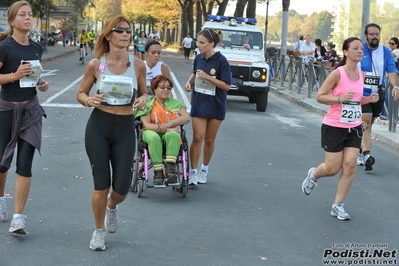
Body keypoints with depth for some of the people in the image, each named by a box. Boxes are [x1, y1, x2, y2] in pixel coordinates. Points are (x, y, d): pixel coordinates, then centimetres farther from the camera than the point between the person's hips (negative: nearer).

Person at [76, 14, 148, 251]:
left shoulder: (138, 65, -3)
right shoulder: (95, 64, -6)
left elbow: (144, 93, 11)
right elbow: (81, 93, 5)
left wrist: (143, 100, -13)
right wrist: (89, 100, -18)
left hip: (125, 127, 1)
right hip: (98, 125, -1)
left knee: (122, 188, 0)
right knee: (101, 185, 1)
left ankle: (112, 207, 39)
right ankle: (99, 231, 25)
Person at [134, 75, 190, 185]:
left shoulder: (175, 103, 18)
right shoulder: (148, 104, 8)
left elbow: (186, 118, 2)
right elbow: (146, 125, -5)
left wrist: (169, 124, -13)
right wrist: (165, 129, -16)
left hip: (170, 133, 2)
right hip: (152, 132, -2)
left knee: (173, 135, -36)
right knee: (154, 137, -39)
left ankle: (170, 168, -44)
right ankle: (158, 172, -40)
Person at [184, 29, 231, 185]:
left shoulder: (221, 61, -14)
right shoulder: (198, 59, 0)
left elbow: (227, 86, -16)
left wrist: (207, 77, -23)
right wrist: (189, 82, 2)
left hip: (215, 106, -3)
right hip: (199, 104, 3)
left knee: (209, 140, 8)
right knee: (197, 138, -6)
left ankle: (204, 169, 28)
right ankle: (192, 172, 1)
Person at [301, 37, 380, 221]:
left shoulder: (361, 74, 4)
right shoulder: (338, 73, -15)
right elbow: (320, 96, -13)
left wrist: (369, 99, -2)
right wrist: (340, 98, -28)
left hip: (354, 128, 5)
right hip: (334, 127, -5)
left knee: (350, 165, -5)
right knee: (333, 169, 1)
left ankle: (338, 206, 7)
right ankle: (313, 175, 36)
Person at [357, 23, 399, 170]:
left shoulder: (385, 51, 2)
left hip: (378, 94, 4)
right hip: (361, 92, -3)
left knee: (368, 124, 14)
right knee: (365, 121, -18)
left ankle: (359, 151, 29)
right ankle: (366, 154, -29)